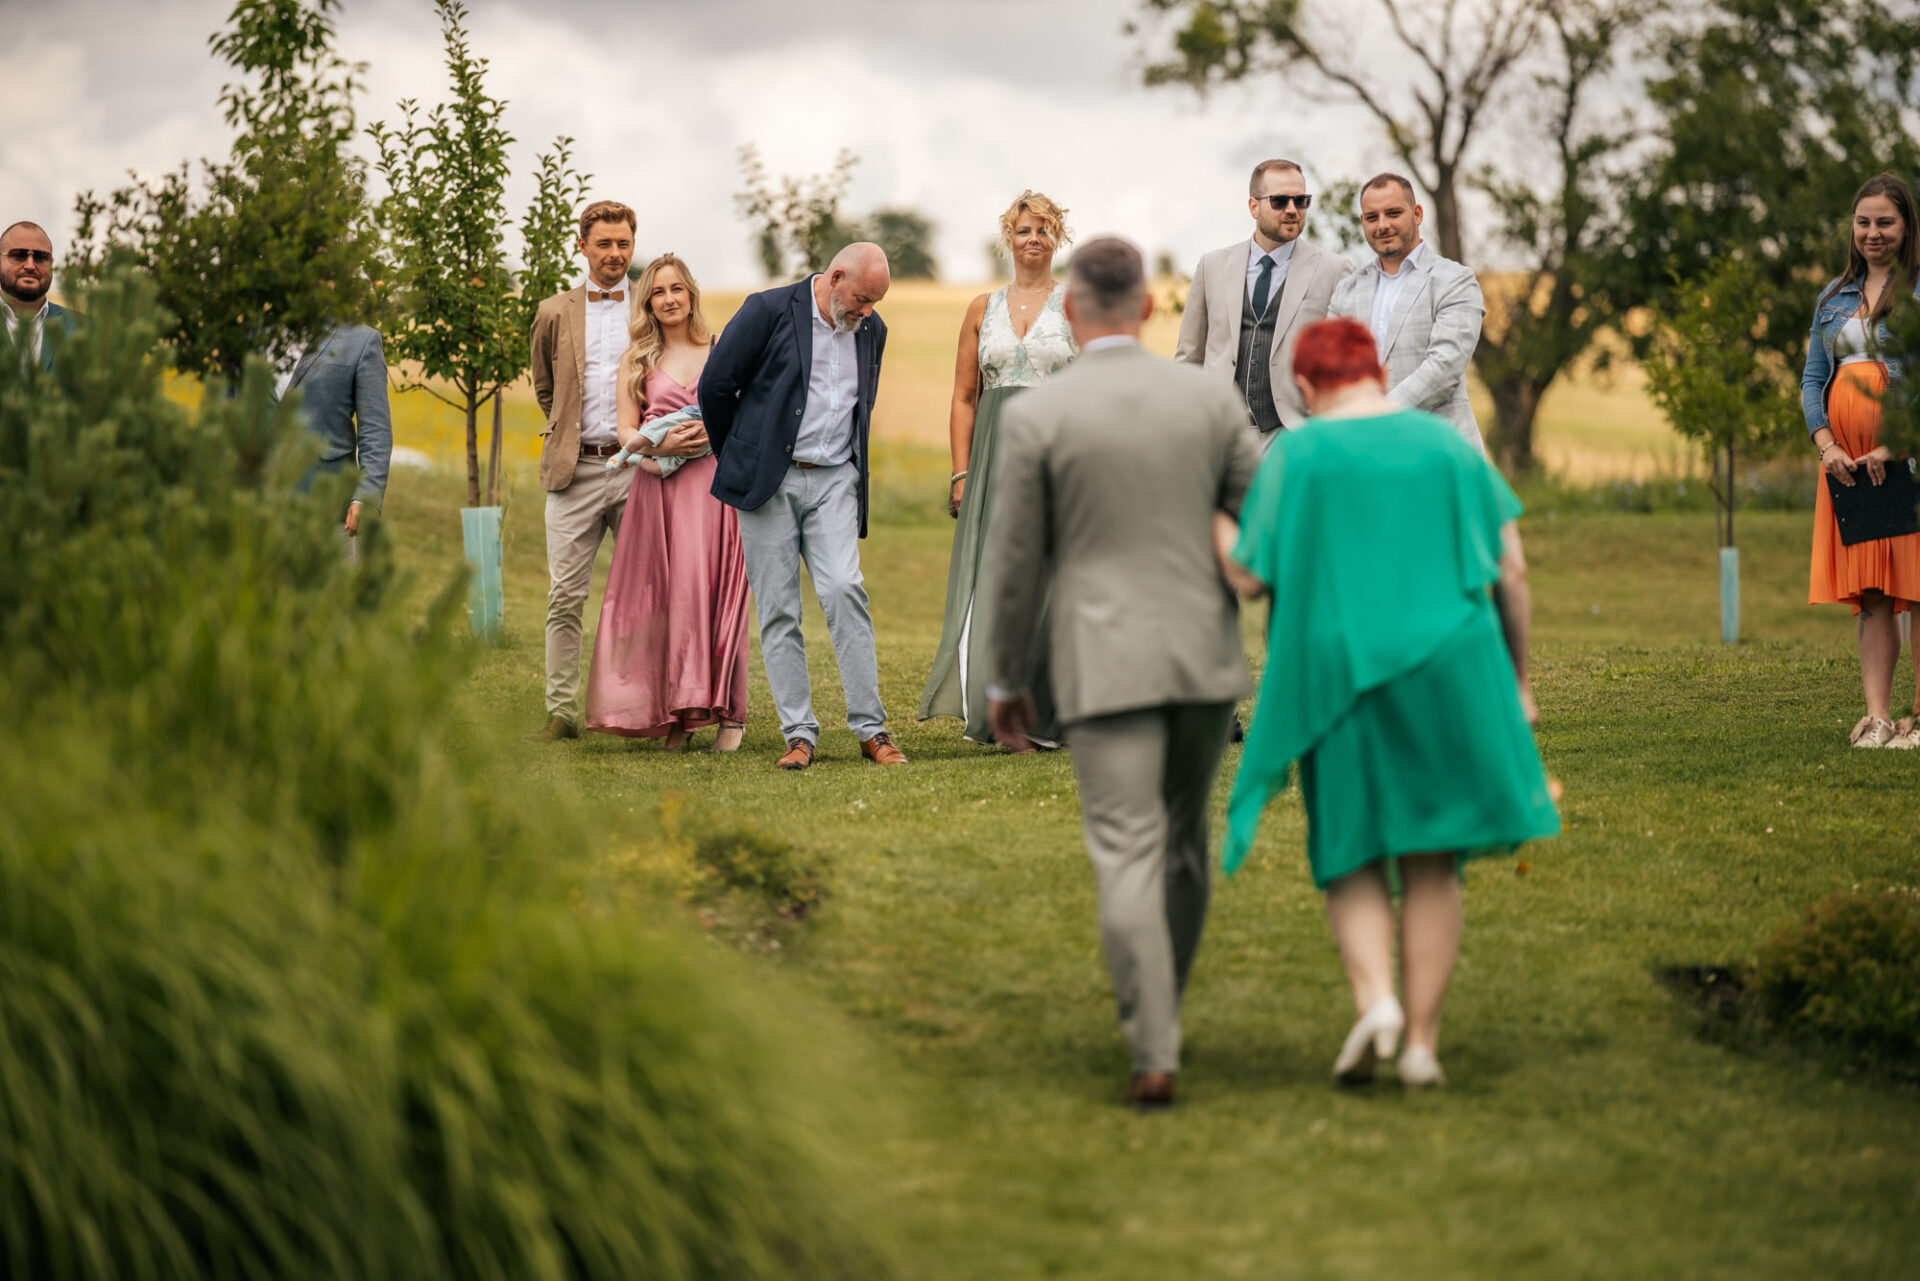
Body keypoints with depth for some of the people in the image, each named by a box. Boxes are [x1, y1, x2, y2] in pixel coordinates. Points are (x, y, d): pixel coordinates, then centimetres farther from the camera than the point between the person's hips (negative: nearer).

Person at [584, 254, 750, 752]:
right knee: (664, 595, -5)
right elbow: (626, 430, 8)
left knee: (713, 592, -9)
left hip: (714, 483, -1)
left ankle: (728, 714, -5)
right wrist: (661, 441, -12)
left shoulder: (722, 350, 12)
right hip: (658, 485, 1)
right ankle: (676, 714, 2)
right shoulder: (636, 359, 13)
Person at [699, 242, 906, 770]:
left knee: (844, 591, -14)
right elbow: (715, 385, -1)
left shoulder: (871, 331, 9)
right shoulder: (769, 311, -6)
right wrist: (737, 458, 8)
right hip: (769, 482, -2)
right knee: (778, 610, -2)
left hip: (834, 481, 2)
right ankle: (799, 734, 2)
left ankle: (871, 729, -10)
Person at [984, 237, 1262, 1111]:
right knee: (1183, 841, 19)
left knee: (1127, 858, -5)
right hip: (1204, 654, 3)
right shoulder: (1209, 397, 1)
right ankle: (1158, 1015, 31)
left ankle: (1154, 1056, -11)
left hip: (1104, 664, -3)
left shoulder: (1035, 417, -7)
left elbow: (1014, 563, -3)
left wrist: (1005, 680, 8)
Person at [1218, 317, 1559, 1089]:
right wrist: (1517, 678, 12)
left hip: (1344, 678, -2)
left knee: (1353, 858, 11)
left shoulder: (1297, 454, -2)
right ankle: (1422, 1042, 7)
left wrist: (1210, 519, 13)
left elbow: (1251, 576, -5)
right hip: (1447, 673, 2)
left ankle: (1375, 1000, -13)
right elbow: (1511, 572, 3)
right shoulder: (1447, 445, 5)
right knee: (1431, 863, 10)